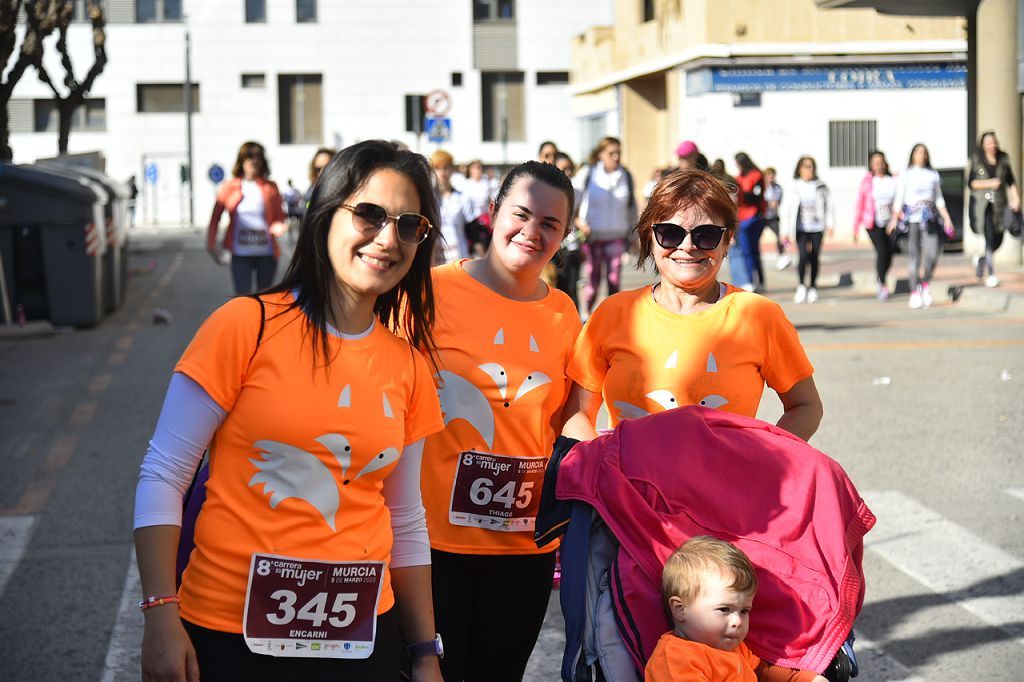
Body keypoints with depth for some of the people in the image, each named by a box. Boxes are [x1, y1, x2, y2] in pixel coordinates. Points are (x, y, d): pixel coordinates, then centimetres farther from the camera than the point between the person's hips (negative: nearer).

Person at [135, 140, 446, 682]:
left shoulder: (407, 368, 5)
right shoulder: (248, 326, -8)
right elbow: (162, 477, -7)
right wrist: (162, 617, -14)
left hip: (361, 637, 4)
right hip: (232, 634, -4)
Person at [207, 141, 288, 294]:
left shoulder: (270, 187, 3)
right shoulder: (230, 187, 2)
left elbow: (280, 217, 5)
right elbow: (215, 217, 6)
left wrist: (279, 226, -18)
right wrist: (211, 245, 0)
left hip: (266, 253, 1)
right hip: (240, 254, -1)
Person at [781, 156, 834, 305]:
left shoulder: (821, 187, 5)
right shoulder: (793, 188, 2)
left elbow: (829, 205, 9)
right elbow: (786, 209, 2)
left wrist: (830, 225, 1)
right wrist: (786, 231, -1)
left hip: (817, 228, 2)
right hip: (801, 229, -2)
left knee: (815, 257, 3)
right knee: (803, 255, -15)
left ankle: (813, 288, 17)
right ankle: (801, 286, 4)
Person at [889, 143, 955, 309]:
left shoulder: (933, 175, 15)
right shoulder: (906, 175, 5)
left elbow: (939, 199, 18)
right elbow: (899, 198, -3)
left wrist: (946, 217, 8)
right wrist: (895, 217, -15)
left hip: (930, 218, 2)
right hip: (912, 218, -2)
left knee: (932, 253, -9)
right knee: (914, 255, -4)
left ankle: (926, 283, 15)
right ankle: (915, 292, 4)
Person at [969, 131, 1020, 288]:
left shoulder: (1003, 159, 7)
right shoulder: (977, 160, 1)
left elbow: (1011, 182, 9)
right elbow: (971, 182, -2)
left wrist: (1016, 198, -3)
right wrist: (989, 183, -14)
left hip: (999, 204, 3)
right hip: (982, 203, -3)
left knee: (998, 239, 4)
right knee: (990, 237, -12)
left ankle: (982, 260, 35)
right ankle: (991, 275, -9)